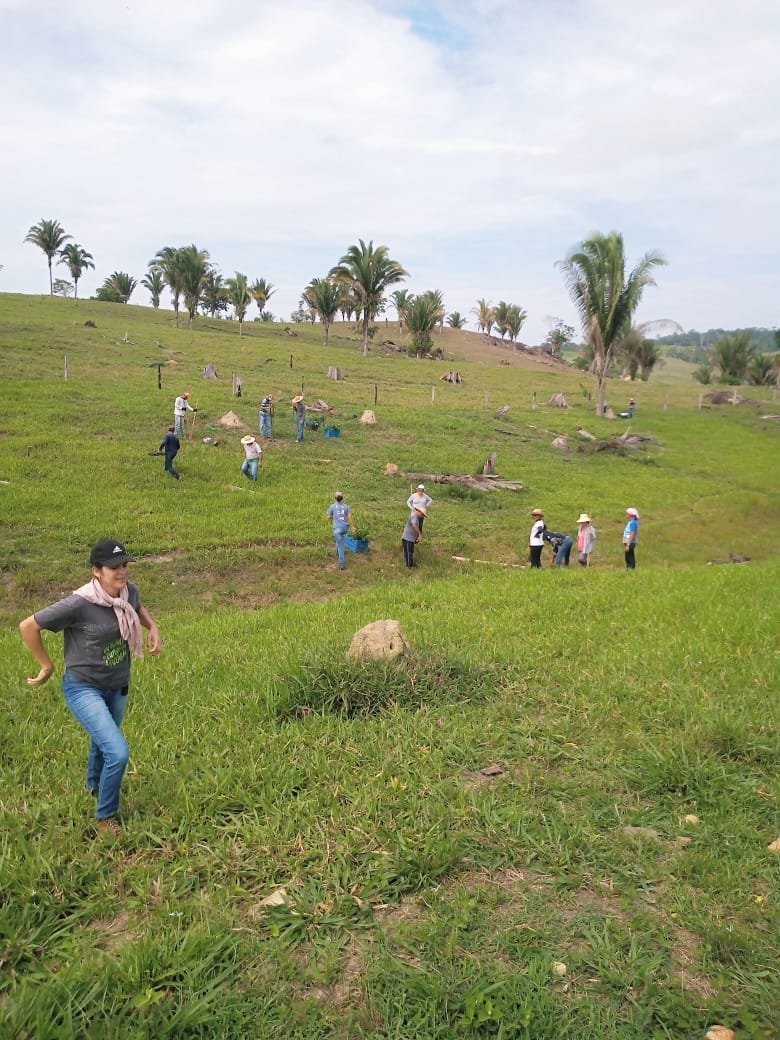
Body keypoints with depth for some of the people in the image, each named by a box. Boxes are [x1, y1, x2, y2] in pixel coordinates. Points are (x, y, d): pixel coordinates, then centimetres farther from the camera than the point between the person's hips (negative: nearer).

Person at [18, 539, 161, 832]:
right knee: (118, 753, -16)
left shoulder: (130, 591, -12)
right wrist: (47, 666, -11)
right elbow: (28, 626, -20)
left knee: (103, 741, 30)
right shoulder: (79, 604, -30)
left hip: (117, 687, 6)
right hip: (84, 689, -6)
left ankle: (95, 785, 61)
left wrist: (153, 627, -5)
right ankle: (106, 817, 9)